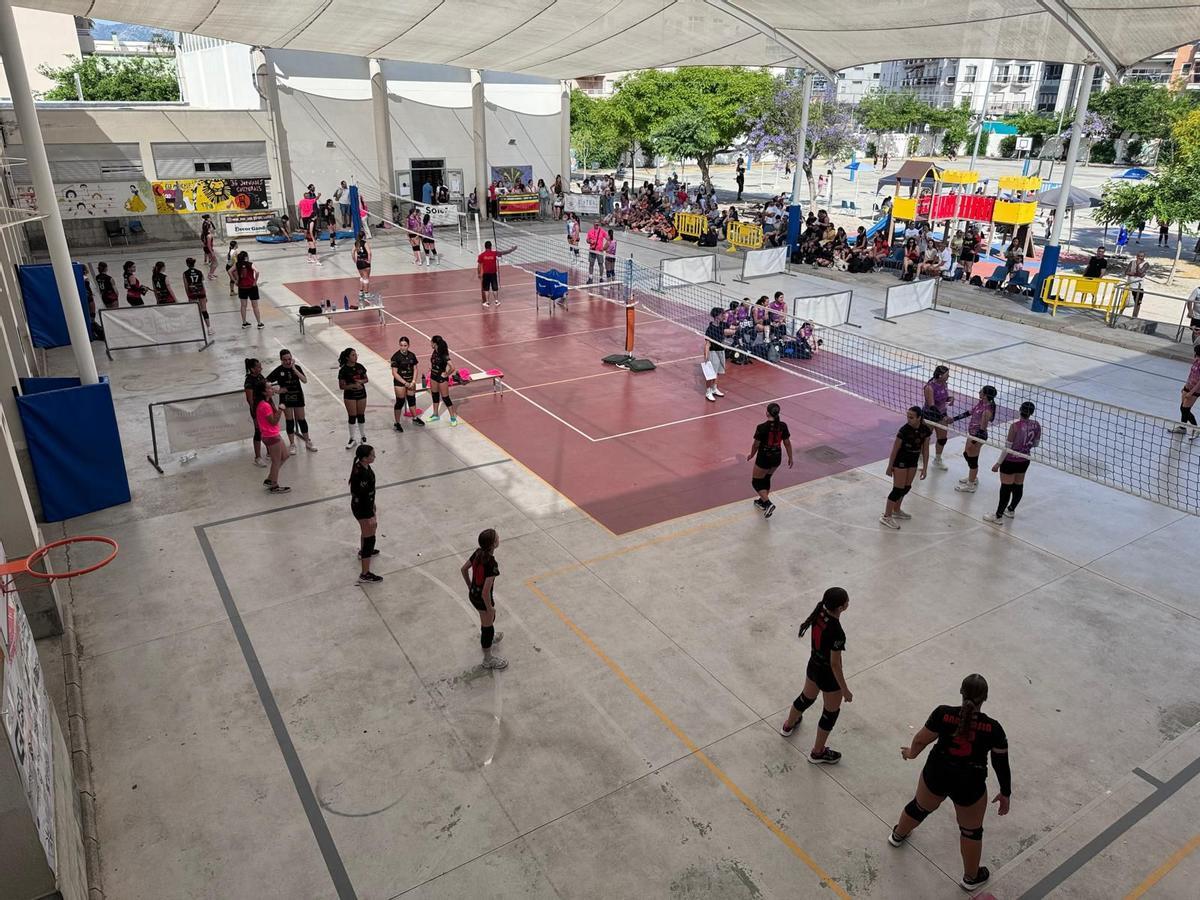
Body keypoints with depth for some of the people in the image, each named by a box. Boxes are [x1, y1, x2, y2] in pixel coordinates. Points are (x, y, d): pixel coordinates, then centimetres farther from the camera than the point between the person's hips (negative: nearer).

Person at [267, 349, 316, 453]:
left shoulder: (296, 367, -8)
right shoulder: (278, 370, -11)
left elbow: (305, 381, -20)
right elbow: (266, 381, -8)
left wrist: (294, 369, -25)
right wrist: (278, 389, -14)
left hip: (298, 397, 1)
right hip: (286, 398, -1)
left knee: (301, 420, 8)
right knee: (289, 421, 7)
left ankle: (308, 443, 20)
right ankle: (292, 444, 18)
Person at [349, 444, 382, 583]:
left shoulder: (360, 466, -4)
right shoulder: (363, 475, -33)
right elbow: (364, 497, -26)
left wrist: (372, 504, 24)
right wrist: (371, 517, -19)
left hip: (359, 505, 10)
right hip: (363, 509, -10)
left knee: (366, 531, 34)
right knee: (369, 538, 0)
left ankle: (363, 552, 61)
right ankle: (365, 575, 8)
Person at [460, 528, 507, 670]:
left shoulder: (478, 552, -11)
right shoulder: (492, 564, -34)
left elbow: (463, 569, 3)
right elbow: (485, 592, -31)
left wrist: (470, 586, 17)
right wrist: (489, 608, -15)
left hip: (472, 594, 8)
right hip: (483, 599, -8)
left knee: (491, 616, 34)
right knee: (487, 626, 16)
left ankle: (489, 638, 62)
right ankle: (488, 659, 38)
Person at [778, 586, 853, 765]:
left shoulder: (819, 613, -15)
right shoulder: (836, 632, -36)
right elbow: (835, 664, -26)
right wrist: (845, 690, -14)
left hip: (813, 665, 7)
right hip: (828, 675, -7)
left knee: (807, 697, 33)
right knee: (831, 713, 18)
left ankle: (788, 725, 59)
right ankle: (818, 752, 37)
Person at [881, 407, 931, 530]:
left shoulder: (926, 430, -10)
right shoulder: (904, 430, -24)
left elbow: (925, 450, 0)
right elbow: (895, 449, -15)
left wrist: (925, 468, 0)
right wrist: (890, 467, -11)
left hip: (913, 461, 6)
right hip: (900, 461, -6)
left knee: (907, 487, 15)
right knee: (898, 489, -7)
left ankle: (896, 510, 35)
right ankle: (886, 517, 1)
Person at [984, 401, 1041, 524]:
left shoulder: (1015, 426, -22)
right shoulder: (1036, 425, -6)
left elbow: (1007, 447, -19)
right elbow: (1036, 443, 8)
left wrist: (998, 463, -11)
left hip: (1010, 461, -6)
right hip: (1024, 460, 6)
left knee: (1006, 488, 1)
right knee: (1018, 486, 20)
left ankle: (999, 516, 10)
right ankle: (1011, 510, 40)